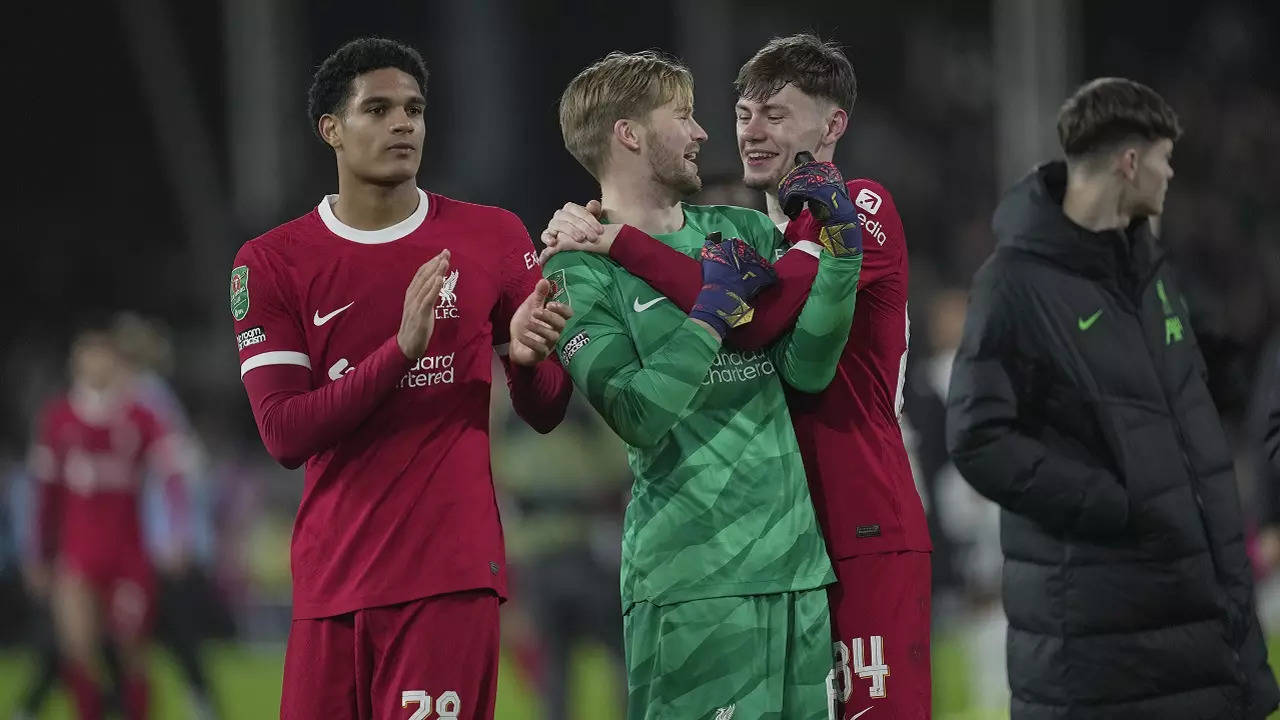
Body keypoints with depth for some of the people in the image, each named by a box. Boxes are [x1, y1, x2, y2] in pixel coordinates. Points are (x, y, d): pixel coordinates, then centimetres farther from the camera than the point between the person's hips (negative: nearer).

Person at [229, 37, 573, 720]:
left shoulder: (493, 238, 7)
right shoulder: (271, 264, 3)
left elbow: (544, 414, 11)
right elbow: (283, 435, -7)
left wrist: (526, 355, -12)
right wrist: (401, 349, -18)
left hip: (449, 579, -1)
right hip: (329, 581, 1)